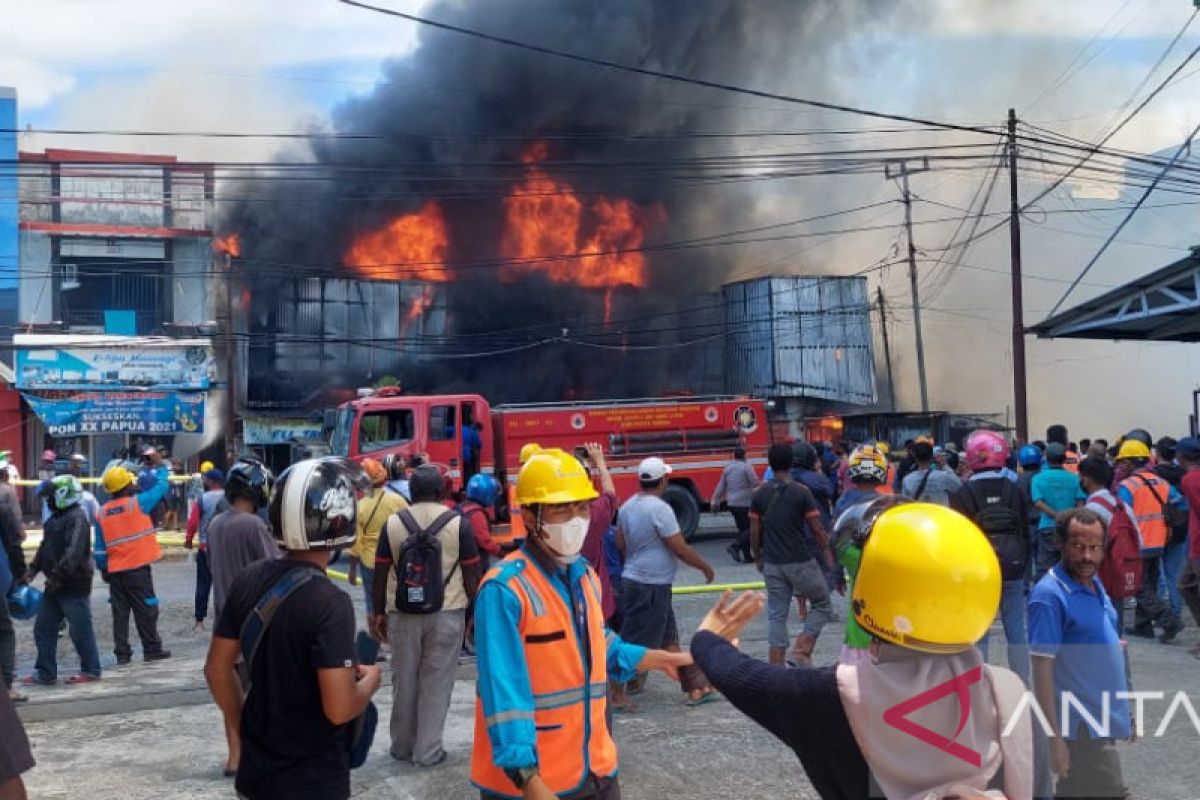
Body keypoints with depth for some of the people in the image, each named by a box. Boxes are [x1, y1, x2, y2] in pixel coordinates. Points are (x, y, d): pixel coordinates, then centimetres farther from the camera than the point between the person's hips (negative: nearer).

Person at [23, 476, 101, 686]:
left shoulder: (77, 518, -16)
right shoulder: (54, 519, 16)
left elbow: (73, 552, -25)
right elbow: (45, 548, 21)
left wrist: (58, 576, -26)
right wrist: (33, 569, 8)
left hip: (74, 586, -10)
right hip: (54, 586, 10)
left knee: (81, 630, -1)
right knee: (43, 628, 11)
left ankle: (91, 670, 11)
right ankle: (45, 672, 19)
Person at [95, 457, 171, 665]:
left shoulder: (102, 512, 3)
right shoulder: (138, 503, -10)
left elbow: (100, 548, 6)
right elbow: (161, 486, 2)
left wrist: (103, 568, 16)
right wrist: (160, 465, 16)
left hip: (115, 570, 4)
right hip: (138, 568, -4)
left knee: (120, 612, 9)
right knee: (146, 610, 5)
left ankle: (122, 653, 11)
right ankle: (152, 649, 11)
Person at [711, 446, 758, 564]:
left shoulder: (727, 468, 8)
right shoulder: (746, 467, -11)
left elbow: (720, 487, 10)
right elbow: (755, 483, -11)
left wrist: (715, 502, 14)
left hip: (732, 504, 7)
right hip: (745, 503, -7)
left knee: (743, 529, 15)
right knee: (751, 529, -1)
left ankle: (747, 556, 14)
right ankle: (735, 546, -18)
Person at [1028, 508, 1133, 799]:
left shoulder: (1094, 582, 7)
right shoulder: (1050, 596, -20)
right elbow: (1042, 669, -20)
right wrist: (1054, 737, -21)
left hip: (1102, 718, 8)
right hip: (1081, 726, -8)